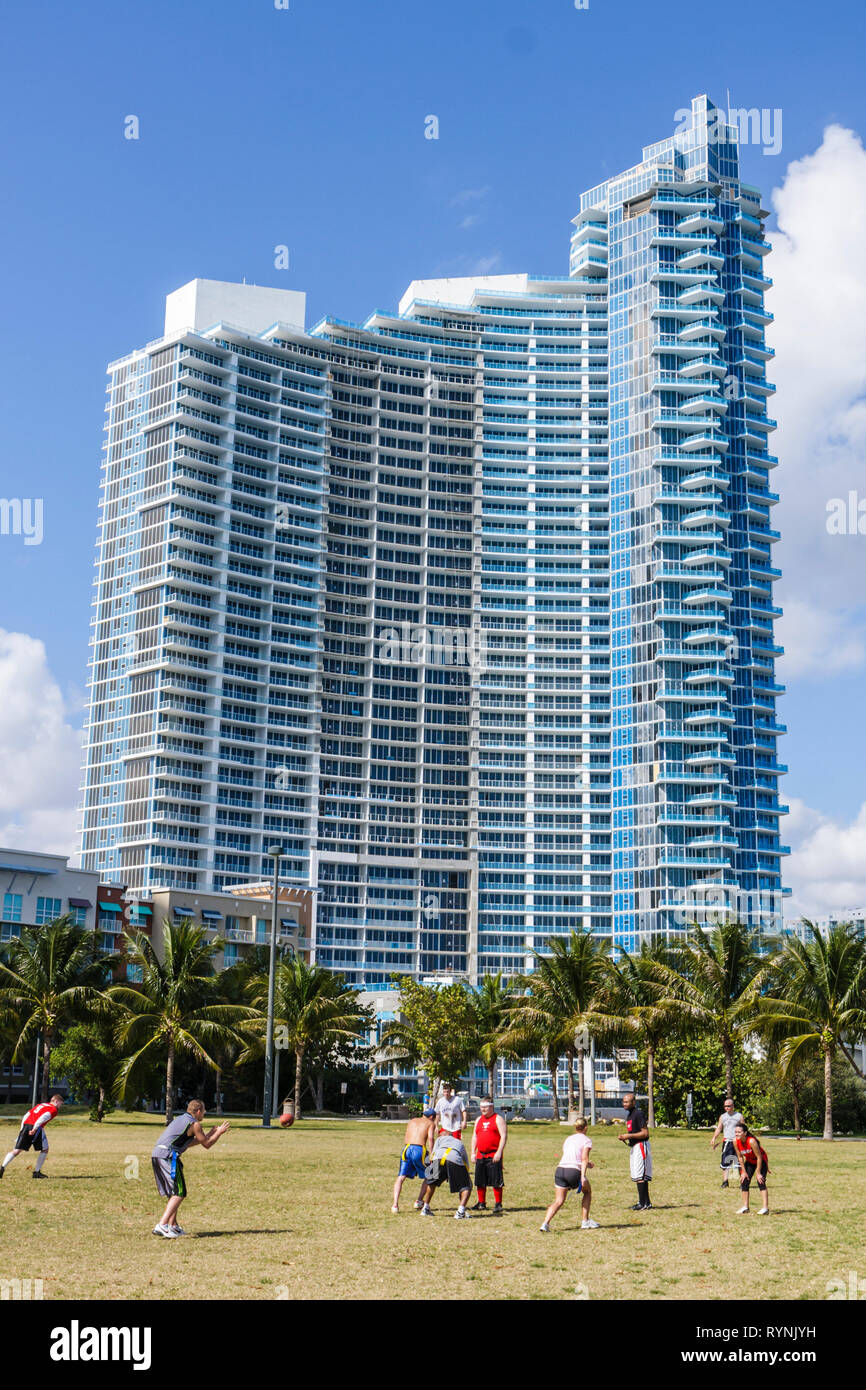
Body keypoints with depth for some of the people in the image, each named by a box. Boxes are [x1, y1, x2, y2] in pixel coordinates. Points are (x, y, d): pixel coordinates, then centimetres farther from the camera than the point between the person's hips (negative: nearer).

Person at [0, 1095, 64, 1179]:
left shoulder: (41, 1105, 28)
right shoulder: (54, 1109, 7)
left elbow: (26, 1116, 23)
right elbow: (44, 1116, -12)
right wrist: (35, 1128, -19)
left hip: (25, 1125, 6)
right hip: (37, 1128, -6)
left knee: (16, 1150, 7)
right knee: (44, 1150, 12)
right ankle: (36, 1172, 8)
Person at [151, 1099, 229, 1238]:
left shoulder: (179, 1119, 25)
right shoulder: (194, 1124, -1)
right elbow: (206, 1145, 6)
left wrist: (209, 1134, 37)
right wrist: (219, 1132, 21)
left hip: (156, 1154, 9)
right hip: (168, 1155, -9)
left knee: (172, 1194, 18)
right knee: (179, 1194, -8)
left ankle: (172, 1226, 20)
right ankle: (162, 1225, -19)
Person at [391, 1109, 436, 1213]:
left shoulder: (412, 1121, 27)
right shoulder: (430, 1123, 13)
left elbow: (405, 1138, 18)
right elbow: (430, 1138, -3)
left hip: (407, 1148, 3)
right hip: (419, 1149, -3)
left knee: (401, 1177, 1)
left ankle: (395, 1204, -14)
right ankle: (419, 1201, 14)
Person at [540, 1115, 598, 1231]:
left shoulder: (569, 1138, 24)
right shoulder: (586, 1140, 6)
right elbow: (584, 1158, -7)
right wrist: (582, 1176, -16)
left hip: (560, 1170, 5)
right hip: (574, 1171, -5)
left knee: (559, 1201, 6)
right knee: (587, 1191, 23)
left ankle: (545, 1223, -15)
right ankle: (585, 1221, 23)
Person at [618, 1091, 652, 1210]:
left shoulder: (639, 1114, -14)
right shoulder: (629, 1115, 16)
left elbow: (645, 1133, -19)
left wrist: (628, 1136, -19)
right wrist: (623, 1137, 7)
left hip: (641, 1145, -10)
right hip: (634, 1147, 10)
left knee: (640, 1176, -10)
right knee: (642, 1177, 13)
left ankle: (643, 1204, -8)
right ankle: (646, 1203, 18)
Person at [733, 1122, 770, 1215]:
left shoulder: (751, 1141, -36)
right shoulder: (735, 1141, -19)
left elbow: (759, 1157, -27)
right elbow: (740, 1157, -6)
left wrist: (758, 1173, -23)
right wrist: (744, 1172, -5)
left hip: (761, 1160, -6)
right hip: (749, 1161, 6)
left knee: (760, 1182, -18)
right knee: (744, 1181, 0)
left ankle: (766, 1208, -17)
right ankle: (745, 1207, 10)